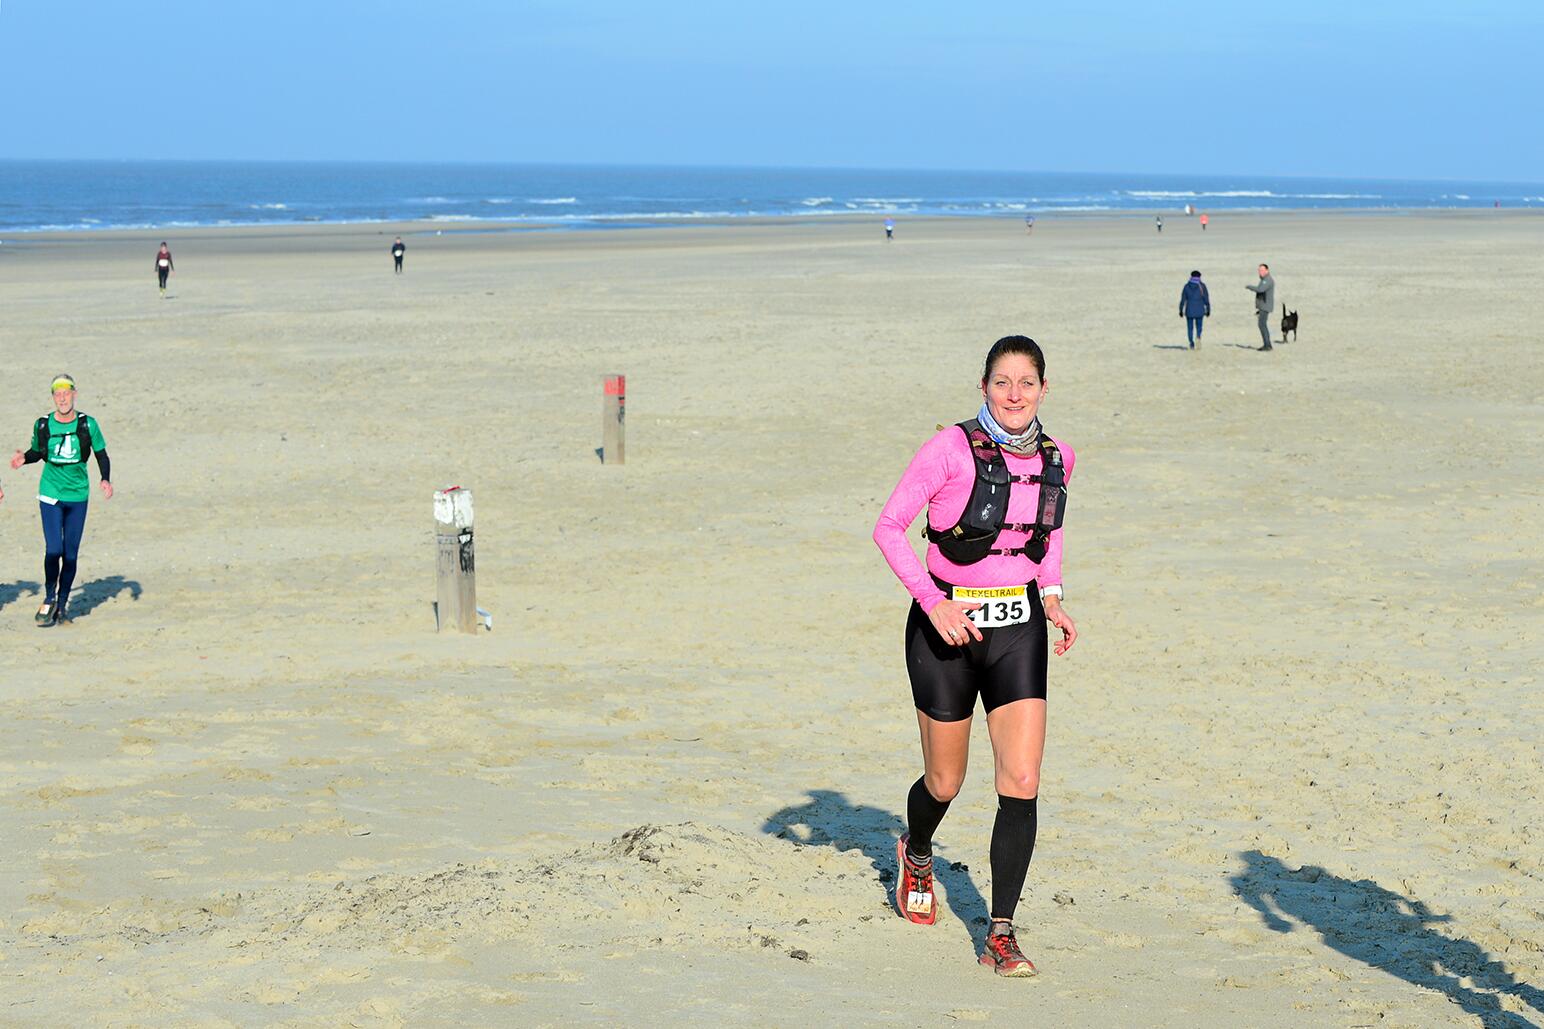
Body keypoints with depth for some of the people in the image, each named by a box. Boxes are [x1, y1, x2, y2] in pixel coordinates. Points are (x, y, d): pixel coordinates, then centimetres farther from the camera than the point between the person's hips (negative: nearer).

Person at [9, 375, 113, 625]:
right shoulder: (43, 425, -2)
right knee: (53, 550, -11)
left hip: (78, 496, 1)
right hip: (50, 494, -1)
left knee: (70, 554, 5)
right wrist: (24, 458, -6)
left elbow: (102, 455, 6)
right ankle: (49, 599, 7)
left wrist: (106, 480, -10)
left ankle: (62, 604, 18)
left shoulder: (88, 424, -4)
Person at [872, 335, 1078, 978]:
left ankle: (1000, 935, -4)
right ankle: (916, 855, 47)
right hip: (947, 625, -3)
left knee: (1022, 783, -10)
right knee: (945, 782, 11)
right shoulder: (952, 449, -15)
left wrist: (1052, 598, 5)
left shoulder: (1056, 459, 1)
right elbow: (888, 527, -11)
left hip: (1019, 628, 3)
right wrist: (933, 602, -19)